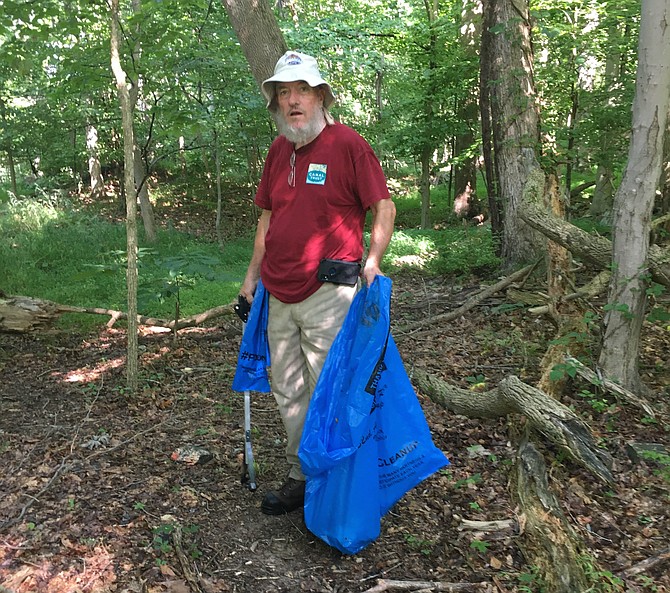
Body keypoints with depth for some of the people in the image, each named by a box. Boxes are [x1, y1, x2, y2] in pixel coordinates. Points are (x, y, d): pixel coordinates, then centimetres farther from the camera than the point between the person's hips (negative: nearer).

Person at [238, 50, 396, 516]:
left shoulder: (347, 143, -6)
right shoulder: (279, 150, 14)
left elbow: (384, 207, -6)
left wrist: (372, 261, -18)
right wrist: (252, 275, 20)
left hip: (327, 294, -7)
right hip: (280, 296, 7)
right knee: (288, 393, 14)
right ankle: (300, 478, 29)